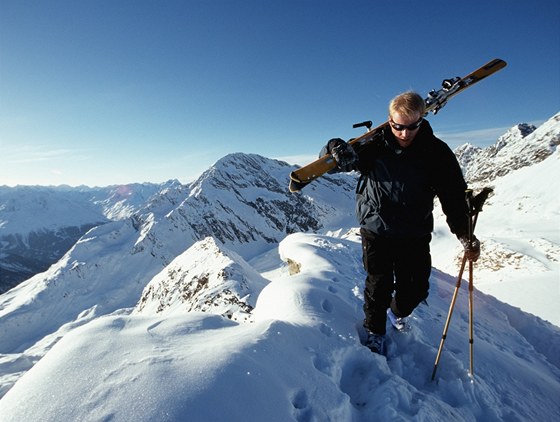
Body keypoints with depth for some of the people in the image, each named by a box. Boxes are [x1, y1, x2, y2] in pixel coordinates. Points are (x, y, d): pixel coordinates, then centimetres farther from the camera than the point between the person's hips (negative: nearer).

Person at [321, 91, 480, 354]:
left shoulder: (437, 152, -5)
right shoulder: (374, 145, -8)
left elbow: (454, 197, -1)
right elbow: (329, 160, -3)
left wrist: (466, 236, -10)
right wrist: (337, 150, -28)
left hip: (415, 236, 2)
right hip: (376, 231, -1)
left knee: (416, 290, 10)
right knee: (379, 286, 5)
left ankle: (397, 312, 46)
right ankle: (375, 331, 33)